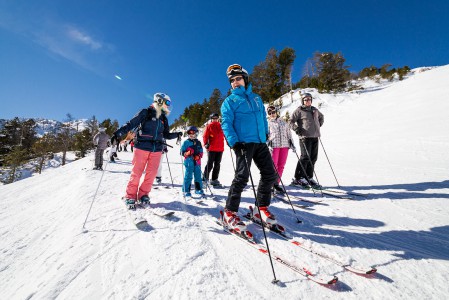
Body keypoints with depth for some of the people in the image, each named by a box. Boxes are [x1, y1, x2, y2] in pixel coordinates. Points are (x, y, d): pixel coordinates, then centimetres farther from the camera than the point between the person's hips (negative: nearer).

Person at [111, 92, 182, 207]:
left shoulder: (163, 119, 15)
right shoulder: (145, 113, 0)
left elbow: (166, 135, 19)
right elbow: (131, 124, -5)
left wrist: (176, 134, 4)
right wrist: (117, 134, -15)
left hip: (156, 149, 5)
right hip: (142, 147, -4)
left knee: (151, 173, 2)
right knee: (136, 172, -1)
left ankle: (143, 194, 17)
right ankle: (130, 196, 14)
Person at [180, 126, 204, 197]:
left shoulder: (198, 142, 12)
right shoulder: (186, 142, 1)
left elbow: (201, 152, 14)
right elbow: (182, 152, -1)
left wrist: (199, 156, -5)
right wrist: (187, 153, -19)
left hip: (197, 162, 4)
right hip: (189, 162, -4)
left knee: (198, 176, 11)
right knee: (188, 176, -2)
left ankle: (198, 189, 25)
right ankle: (186, 191, 8)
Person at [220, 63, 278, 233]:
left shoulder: (256, 98, 21)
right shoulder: (230, 101, 5)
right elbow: (226, 123, -6)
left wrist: (266, 133, 20)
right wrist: (234, 142, -18)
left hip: (260, 142, 6)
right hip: (243, 143, -6)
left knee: (270, 175, 5)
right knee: (242, 177, -12)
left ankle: (261, 209, 20)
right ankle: (230, 212, 4)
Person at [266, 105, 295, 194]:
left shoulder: (283, 122, 20)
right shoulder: (267, 123, 8)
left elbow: (288, 133, 22)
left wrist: (291, 143, 13)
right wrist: (268, 143, -14)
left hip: (284, 145, 4)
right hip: (274, 146, -4)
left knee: (281, 166, 3)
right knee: (273, 166, -6)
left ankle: (276, 184, 13)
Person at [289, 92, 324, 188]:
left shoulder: (315, 110, 19)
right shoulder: (299, 110, 0)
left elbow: (321, 117, 37)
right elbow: (291, 121, -6)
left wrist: (318, 126, 25)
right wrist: (297, 129, -16)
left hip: (315, 137, 7)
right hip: (305, 137, -7)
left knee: (313, 158, 7)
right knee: (305, 157, -10)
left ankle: (309, 177, 17)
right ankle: (298, 178, -1)